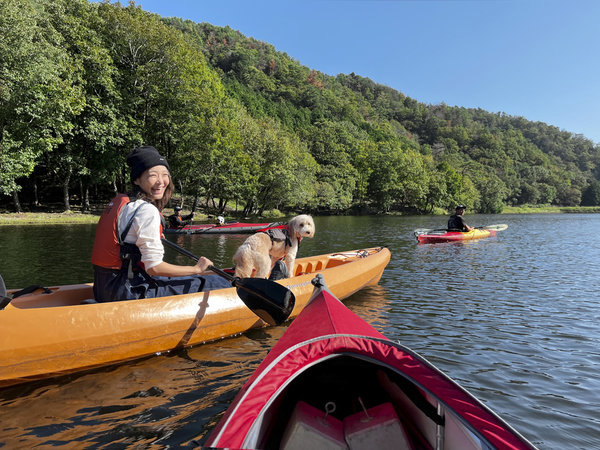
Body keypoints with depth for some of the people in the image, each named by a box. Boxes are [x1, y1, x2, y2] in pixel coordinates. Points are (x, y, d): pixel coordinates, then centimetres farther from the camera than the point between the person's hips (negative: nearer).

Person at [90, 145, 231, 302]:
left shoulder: (119, 201, 10)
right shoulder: (147, 210, -19)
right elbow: (154, 267, -21)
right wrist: (197, 269, -9)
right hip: (127, 292, -10)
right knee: (220, 285, -9)